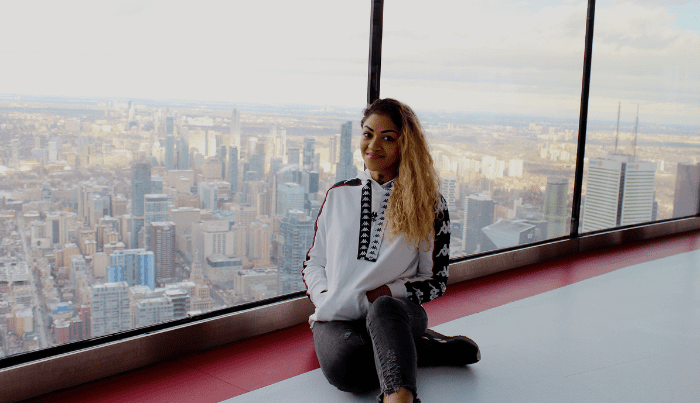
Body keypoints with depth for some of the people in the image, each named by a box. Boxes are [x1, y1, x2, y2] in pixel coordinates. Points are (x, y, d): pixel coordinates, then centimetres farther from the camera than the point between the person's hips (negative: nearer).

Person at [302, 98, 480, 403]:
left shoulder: (428, 203, 5)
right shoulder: (339, 195, 14)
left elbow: (436, 281, 7)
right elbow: (313, 262, 18)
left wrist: (387, 292, -10)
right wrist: (324, 298, -3)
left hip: (397, 312, -2)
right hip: (338, 319, 3)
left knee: (384, 309, -40)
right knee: (344, 367, -33)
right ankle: (416, 349, -12)